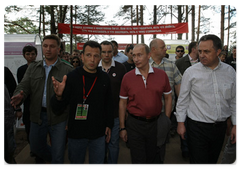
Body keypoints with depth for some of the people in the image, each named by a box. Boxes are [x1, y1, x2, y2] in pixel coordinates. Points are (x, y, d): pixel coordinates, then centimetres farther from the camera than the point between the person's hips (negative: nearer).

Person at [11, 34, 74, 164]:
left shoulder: (67, 70, -7)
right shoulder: (33, 67, 7)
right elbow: (24, 86, 2)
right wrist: (20, 95, -20)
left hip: (58, 116, -4)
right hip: (37, 115, 5)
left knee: (58, 156, 7)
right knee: (36, 147, 23)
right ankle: (53, 159, 51)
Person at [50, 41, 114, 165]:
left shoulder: (104, 78, -1)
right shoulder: (72, 77, -11)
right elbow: (57, 109, -13)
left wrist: (108, 125, 11)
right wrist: (59, 96, -34)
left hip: (98, 134, 2)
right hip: (76, 133, -2)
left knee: (98, 163, 17)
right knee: (76, 163, 18)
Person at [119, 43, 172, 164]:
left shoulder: (162, 75, -3)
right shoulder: (127, 77, -5)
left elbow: (168, 98, 6)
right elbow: (122, 103, 0)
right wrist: (122, 128, 1)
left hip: (155, 123, 2)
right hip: (134, 124, -1)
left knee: (153, 159, 20)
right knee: (138, 160, 10)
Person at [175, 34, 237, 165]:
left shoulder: (230, 71, 1)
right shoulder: (191, 72, -9)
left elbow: (234, 100, 7)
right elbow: (182, 100, -4)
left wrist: (236, 124, 7)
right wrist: (180, 122, -2)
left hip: (220, 126, 4)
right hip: (197, 127, -3)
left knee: (212, 161, 19)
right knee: (199, 163, 2)